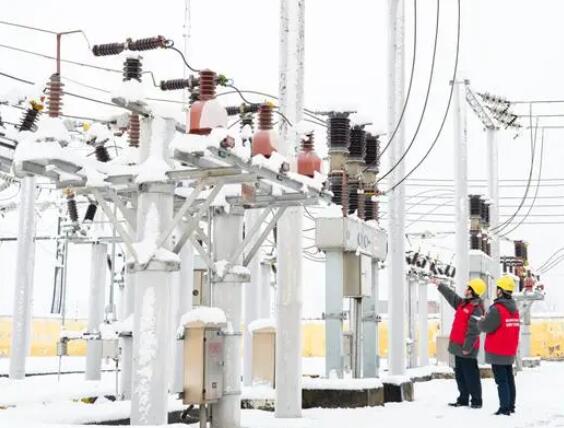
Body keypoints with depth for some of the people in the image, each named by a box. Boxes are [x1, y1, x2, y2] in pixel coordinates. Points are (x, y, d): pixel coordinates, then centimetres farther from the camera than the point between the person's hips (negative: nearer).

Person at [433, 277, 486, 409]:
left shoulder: (476, 309, -17)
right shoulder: (463, 303, 11)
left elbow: (473, 331, -22)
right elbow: (451, 295, 27)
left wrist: (467, 347, -22)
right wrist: (439, 284, 32)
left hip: (467, 350, -9)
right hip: (458, 347, 9)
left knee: (471, 376, -3)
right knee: (460, 375, 15)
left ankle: (476, 401, 6)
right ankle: (463, 399, 23)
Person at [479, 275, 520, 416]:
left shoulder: (497, 309, -19)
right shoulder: (514, 308, 8)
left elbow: (485, 327, -16)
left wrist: (480, 321, 5)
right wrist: (488, 317, 9)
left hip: (497, 352, -8)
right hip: (510, 351, 8)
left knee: (501, 380, -4)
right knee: (509, 379, 15)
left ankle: (504, 408, -5)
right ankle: (511, 406, 22)